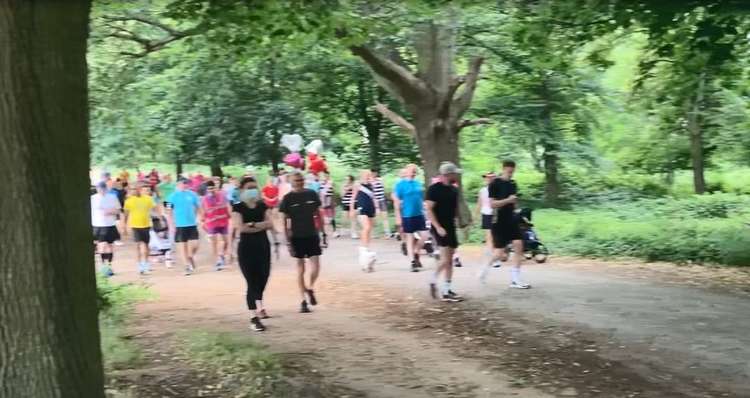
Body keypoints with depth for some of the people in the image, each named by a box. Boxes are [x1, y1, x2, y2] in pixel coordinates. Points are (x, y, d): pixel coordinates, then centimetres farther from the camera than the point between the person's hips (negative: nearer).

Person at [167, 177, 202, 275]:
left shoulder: (192, 194, 2)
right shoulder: (173, 196, -4)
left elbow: (198, 207, 14)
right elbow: (169, 211, -2)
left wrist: (194, 216, 6)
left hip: (192, 224, 2)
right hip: (180, 225, -2)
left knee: (194, 244, -3)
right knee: (182, 245, 4)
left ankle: (190, 257, 28)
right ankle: (187, 266, 15)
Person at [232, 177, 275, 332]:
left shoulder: (263, 205, 8)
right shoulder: (238, 207, -4)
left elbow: (270, 224, -4)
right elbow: (240, 227, -17)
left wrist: (252, 224, -15)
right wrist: (261, 226, -9)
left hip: (263, 246, 4)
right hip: (246, 248, -4)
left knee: (262, 278, 11)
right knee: (252, 282, -6)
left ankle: (259, 307, 37)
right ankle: (254, 318, -2)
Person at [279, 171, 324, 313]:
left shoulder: (312, 194, 3)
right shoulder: (288, 199, -5)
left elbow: (318, 214, 11)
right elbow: (284, 221, -4)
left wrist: (322, 232, 8)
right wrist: (288, 241, -8)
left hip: (312, 235, 2)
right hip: (297, 237, -2)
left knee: (315, 265, -7)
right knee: (300, 267, 4)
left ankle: (310, 288, 21)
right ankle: (304, 300, 13)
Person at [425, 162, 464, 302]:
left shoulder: (454, 190, 12)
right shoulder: (434, 189, -10)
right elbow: (429, 210, -14)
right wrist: (438, 227, -21)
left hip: (450, 227, 8)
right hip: (440, 228, -8)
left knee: (449, 260, 7)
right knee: (445, 258, -16)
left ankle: (447, 291, 10)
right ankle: (433, 281, 3)